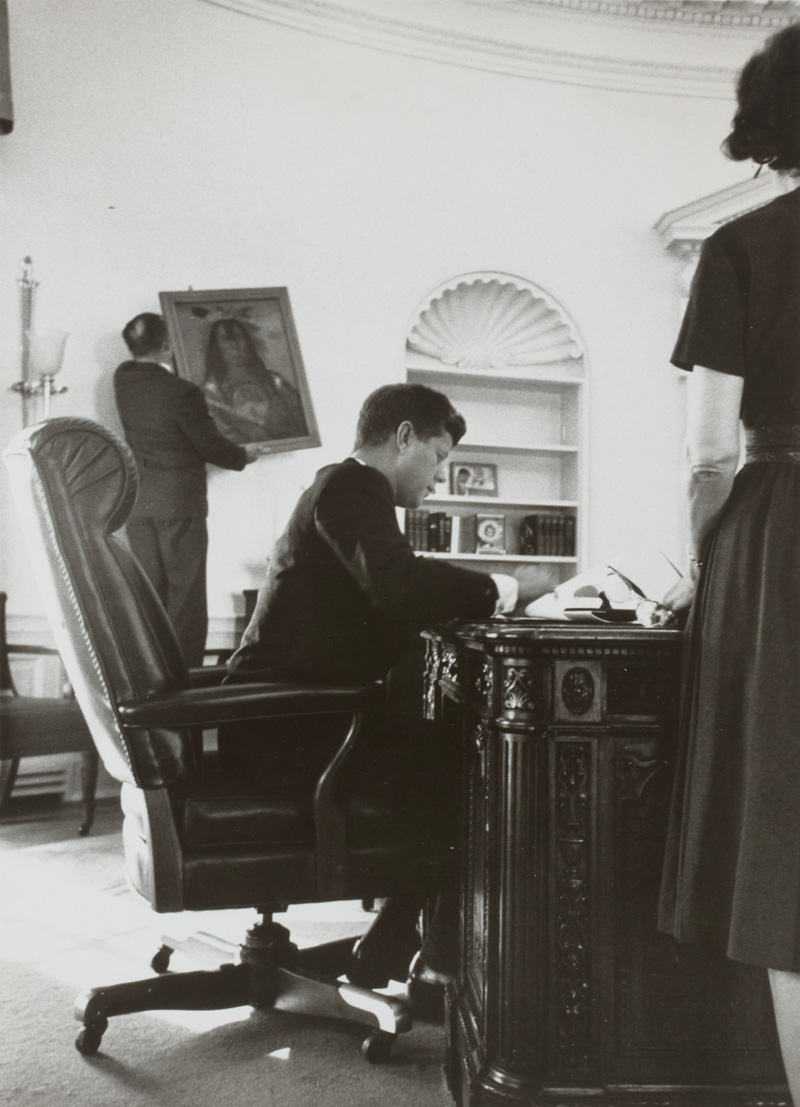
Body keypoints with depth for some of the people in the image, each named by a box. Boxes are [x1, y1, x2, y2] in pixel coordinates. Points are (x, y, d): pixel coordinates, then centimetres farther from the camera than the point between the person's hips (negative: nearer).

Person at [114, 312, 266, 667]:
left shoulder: (124, 378, 1)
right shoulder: (181, 392, -17)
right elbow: (211, 447, -10)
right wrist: (245, 455, 8)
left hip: (137, 499, 6)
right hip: (180, 500, -6)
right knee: (185, 593, 2)